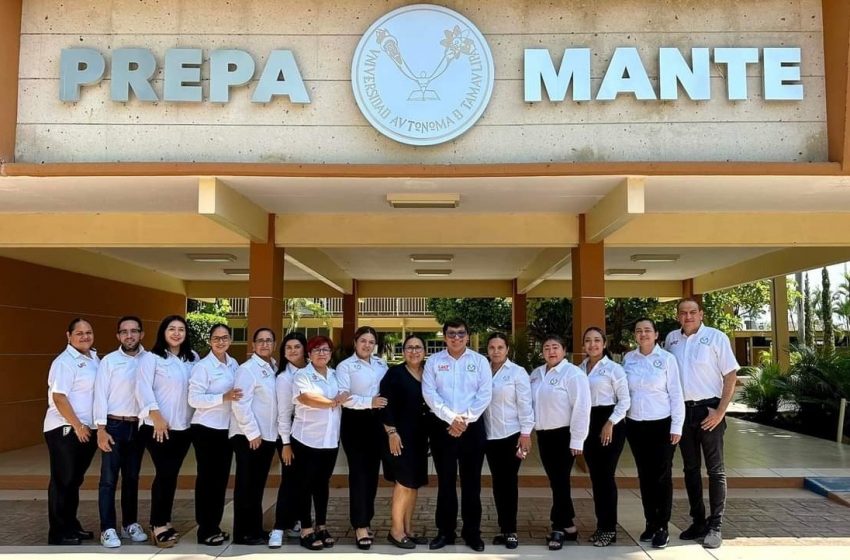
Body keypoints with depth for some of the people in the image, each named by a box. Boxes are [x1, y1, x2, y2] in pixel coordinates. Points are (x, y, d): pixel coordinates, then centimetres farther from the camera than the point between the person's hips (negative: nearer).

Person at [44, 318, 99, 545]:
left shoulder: (94, 359, 11)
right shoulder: (65, 362, -13)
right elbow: (59, 397, -19)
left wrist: (91, 426, 12)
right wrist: (77, 426, -18)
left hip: (88, 429, 8)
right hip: (65, 430, -8)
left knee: (75, 480, 17)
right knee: (62, 481, 1)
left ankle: (71, 525, 28)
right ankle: (58, 533, 10)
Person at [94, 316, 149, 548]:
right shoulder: (109, 361, -4)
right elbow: (100, 395, -6)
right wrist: (101, 429, -11)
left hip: (138, 426, 2)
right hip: (114, 425, -2)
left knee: (132, 477, 13)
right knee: (109, 479, 2)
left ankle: (130, 524, 24)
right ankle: (108, 529, 10)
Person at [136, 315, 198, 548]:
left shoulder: (193, 358, 9)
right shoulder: (152, 357, -6)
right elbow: (143, 388, -13)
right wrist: (156, 416, -20)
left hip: (184, 426, 5)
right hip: (159, 426, -5)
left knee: (172, 474, 11)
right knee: (164, 474, -4)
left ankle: (164, 522, 22)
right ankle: (158, 524, 9)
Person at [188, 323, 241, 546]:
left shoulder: (234, 364, 7)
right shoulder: (202, 366, -12)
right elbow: (194, 399, -18)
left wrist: (234, 397, 0)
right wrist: (223, 398, -25)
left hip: (227, 429, 6)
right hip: (206, 429, -6)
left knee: (221, 478, 12)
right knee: (207, 478, 2)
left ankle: (215, 526, 24)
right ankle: (205, 530, 12)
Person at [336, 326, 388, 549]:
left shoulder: (381, 364, 10)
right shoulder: (345, 366, -5)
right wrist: (369, 402, -20)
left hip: (376, 422, 5)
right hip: (355, 422, -5)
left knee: (372, 471, 11)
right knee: (358, 472, -6)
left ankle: (366, 519, 24)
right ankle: (360, 526, -3)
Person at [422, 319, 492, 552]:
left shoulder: (479, 361, 3)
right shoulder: (433, 361, 4)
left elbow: (485, 394, -3)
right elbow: (429, 393, -5)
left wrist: (465, 420, -11)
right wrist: (451, 418, -14)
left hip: (473, 427, 0)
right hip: (442, 427, 0)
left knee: (471, 482, 6)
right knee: (445, 481, 7)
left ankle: (472, 532, 18)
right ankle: (445, 531, 18)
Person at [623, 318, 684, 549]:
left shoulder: (667, 358, -6)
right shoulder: (628, 358, 4)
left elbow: (676, 394, -6)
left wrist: (677, 426, -8)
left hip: (661, 425, -3)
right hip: (635, 425, 4)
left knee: (662, 476, 2)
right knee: (644, 476, 11)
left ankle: (663, 528, 12)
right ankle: (650, 524, 21)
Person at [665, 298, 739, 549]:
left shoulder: (716, 338, -7)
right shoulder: (671, 339, 5)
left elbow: (731, 375, -8)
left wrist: (720, 411, -13)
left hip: (708, 409, -4)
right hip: (682, 410, 4)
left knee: (715, 469, 2)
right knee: (690, 469, 12)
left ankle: (715, 526, 10)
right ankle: (698, 521, 24)